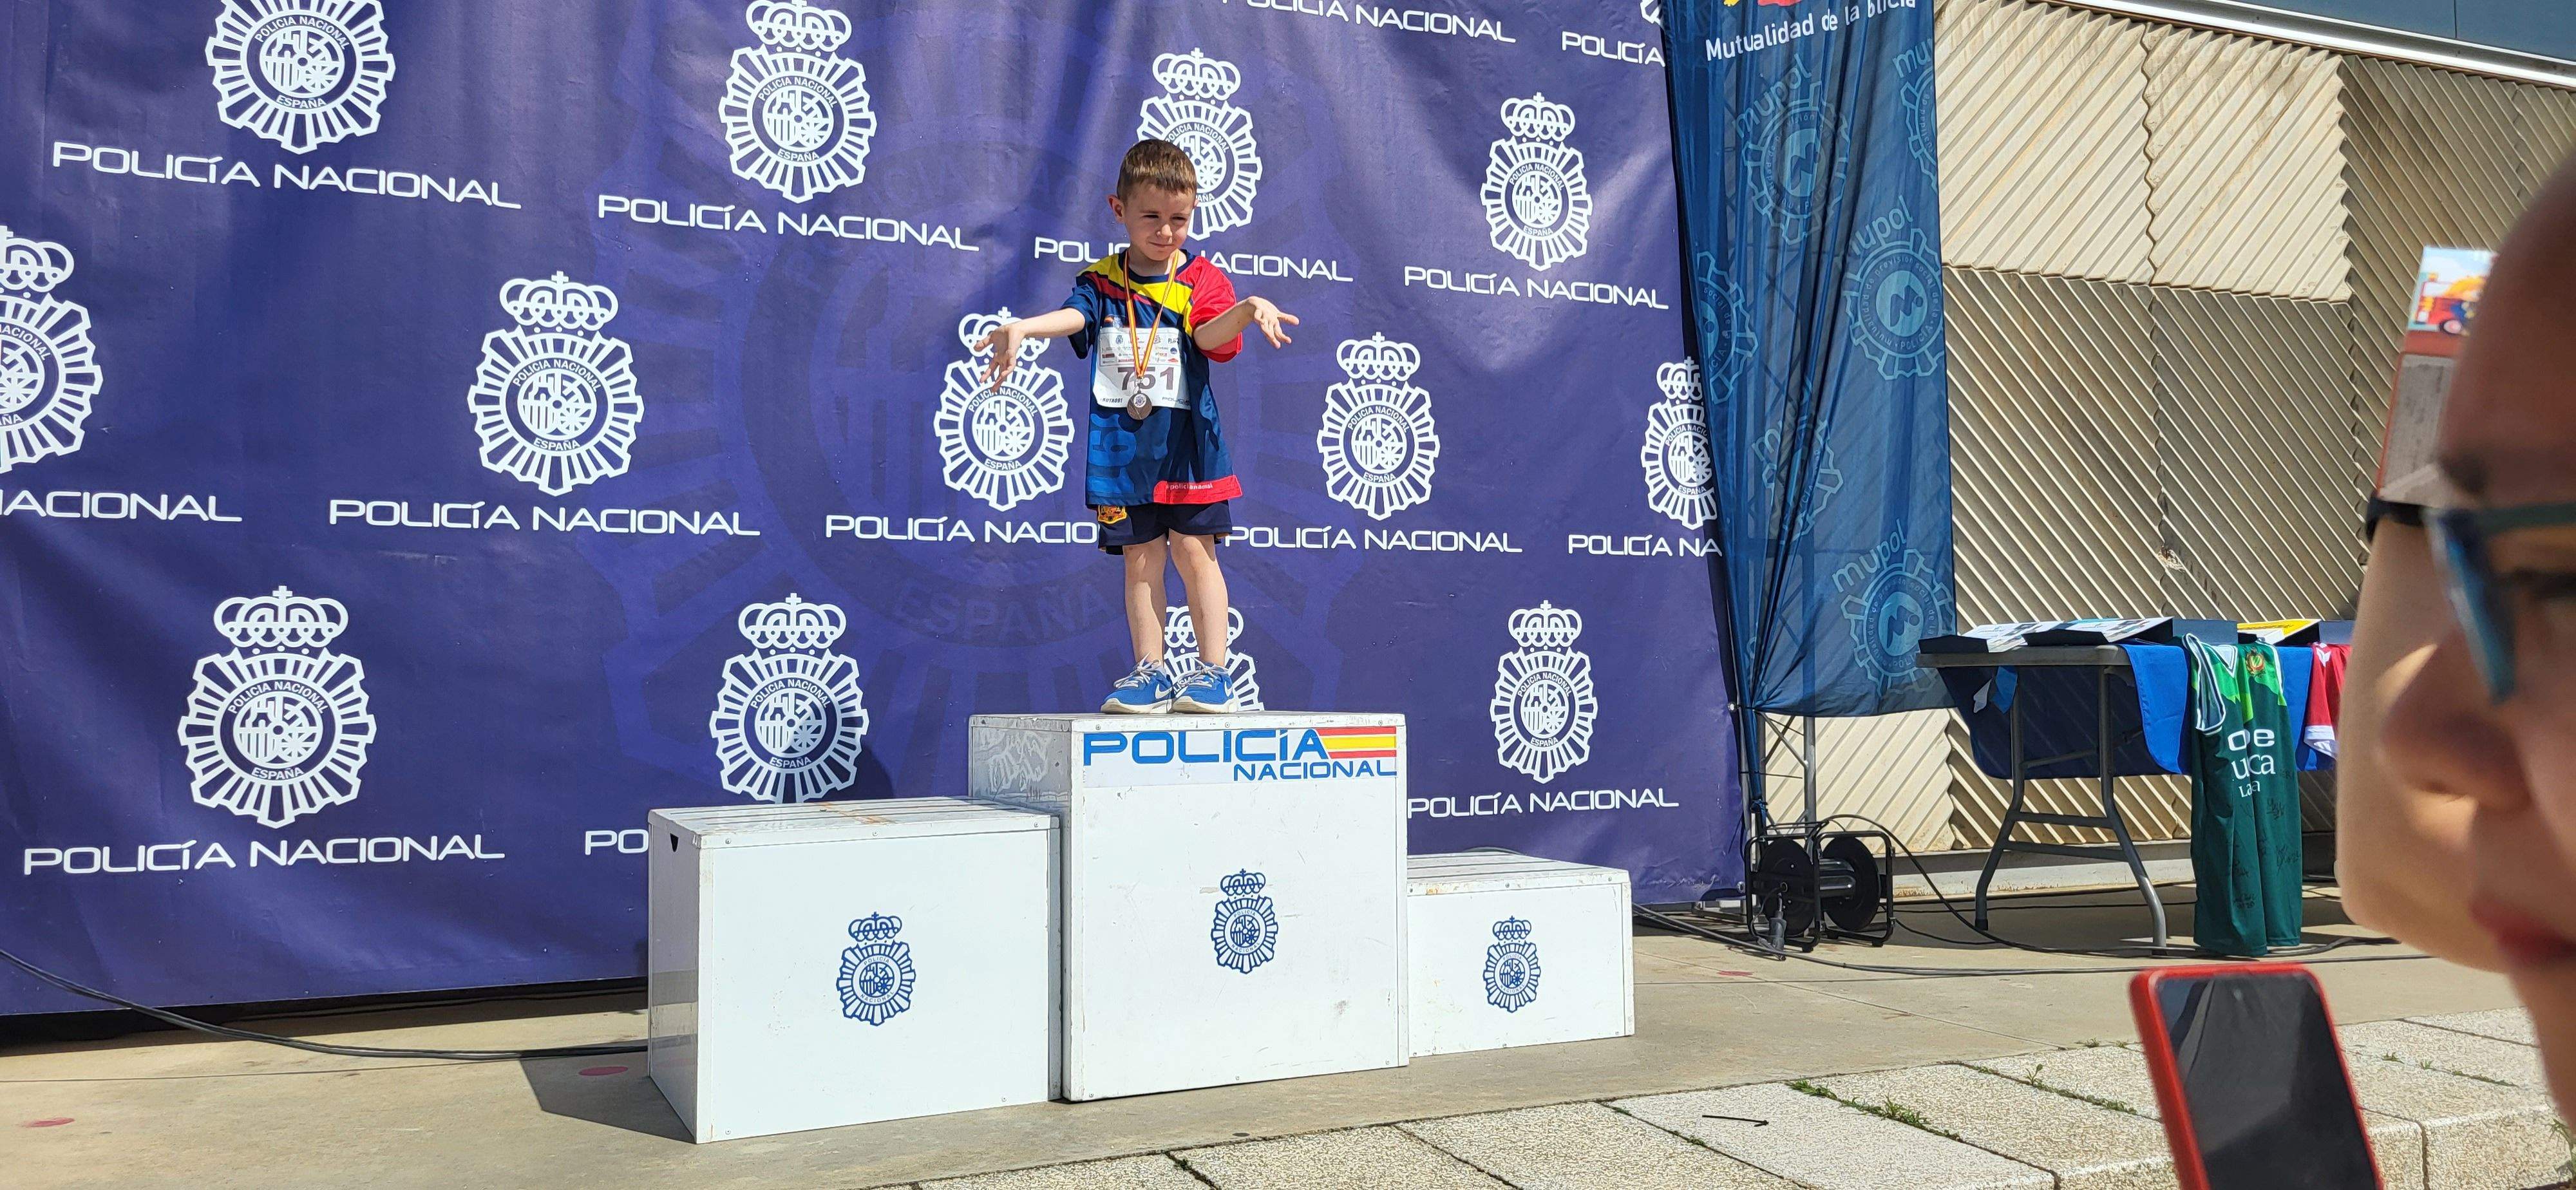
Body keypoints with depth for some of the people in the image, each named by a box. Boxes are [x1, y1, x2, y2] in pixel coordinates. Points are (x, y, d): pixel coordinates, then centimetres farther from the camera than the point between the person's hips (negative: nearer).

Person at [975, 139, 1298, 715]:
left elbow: (1210, 334, -17)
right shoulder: (1102, 280, 6)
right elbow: (1073, 314, -13)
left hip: (1186, 440, -2)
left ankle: (1211, 671, 6)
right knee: (1141, 559, 5)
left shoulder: (1201, 278, 1)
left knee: (1194, 550, -2)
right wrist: (1022, 327, -34)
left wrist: (1248, 310, -39)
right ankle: (1152, 672, 11)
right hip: (1122, 444, 2)